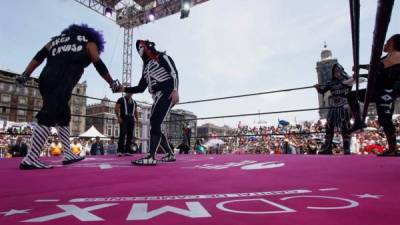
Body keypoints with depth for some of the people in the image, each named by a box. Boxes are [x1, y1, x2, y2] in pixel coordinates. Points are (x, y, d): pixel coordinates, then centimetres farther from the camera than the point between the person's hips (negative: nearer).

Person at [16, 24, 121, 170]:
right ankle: (30, 159, -14)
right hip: (61, 83, -7)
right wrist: (112, 84, 21)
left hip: (45, 79, 7)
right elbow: (100, 66, 12)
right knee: (48, 117, -11)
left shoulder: (59, 38, 29)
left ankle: (68, 154, 16)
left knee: (63, 115, 14)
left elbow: (39, 56, 18)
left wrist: (25, 75, 14)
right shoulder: (89, 43, 15)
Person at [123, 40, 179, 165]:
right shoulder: (146, 67, 27)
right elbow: (140, 88, 24)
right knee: (155, 125, 2)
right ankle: (170, 154, 12)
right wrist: (124, 89, 13)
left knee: (155, 121, -21)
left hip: (167, 93, -8)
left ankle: (151, 157, -24)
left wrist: (175, 90, -23)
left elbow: (174, 73, -8)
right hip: (158, 98, 8)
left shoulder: (162, 57, 6)